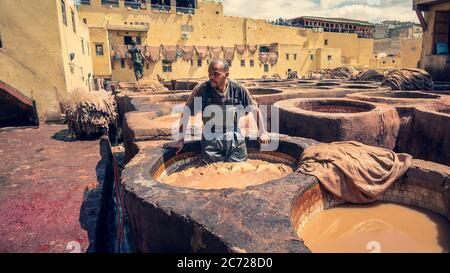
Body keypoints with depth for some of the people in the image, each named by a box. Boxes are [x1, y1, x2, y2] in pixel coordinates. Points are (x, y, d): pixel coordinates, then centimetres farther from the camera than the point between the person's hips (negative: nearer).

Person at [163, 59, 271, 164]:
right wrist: (180, 139, -6)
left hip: (235, 139, 2)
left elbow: (255, 109, 7)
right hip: (211, 139, -1)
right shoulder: (202, 89, -8)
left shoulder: (238, 89, -3)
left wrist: (262, 133, 2)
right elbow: (186, 113, -5)